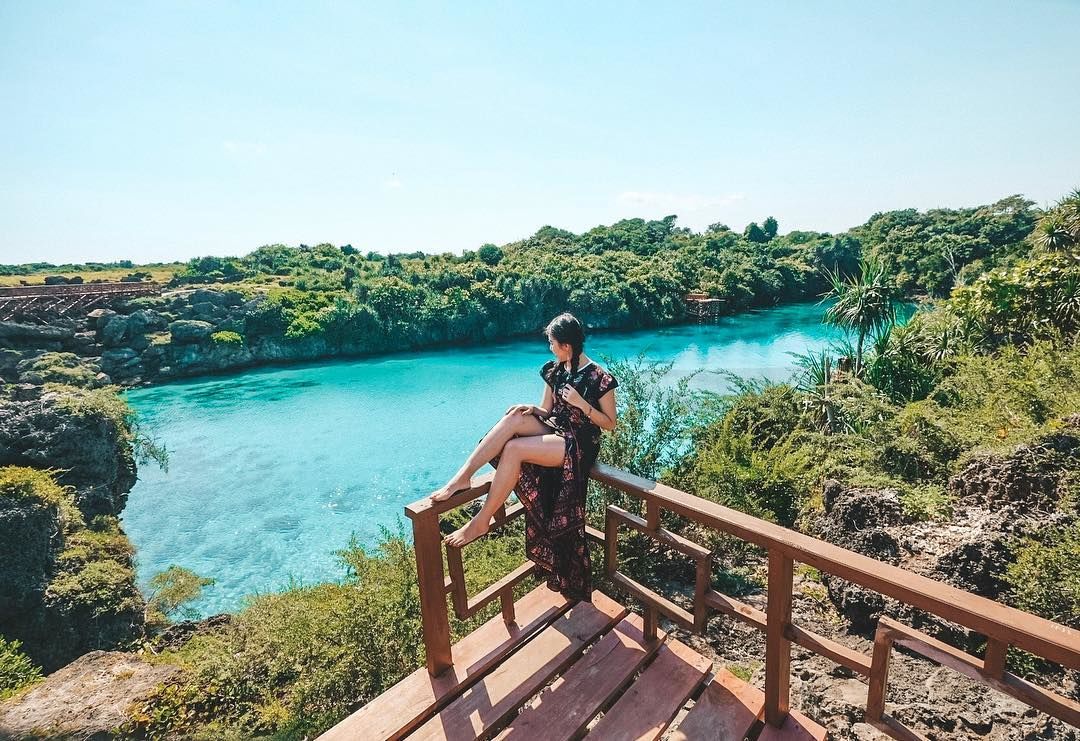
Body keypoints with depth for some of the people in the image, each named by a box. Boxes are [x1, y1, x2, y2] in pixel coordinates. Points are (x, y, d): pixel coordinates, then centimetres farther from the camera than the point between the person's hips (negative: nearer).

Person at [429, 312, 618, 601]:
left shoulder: (599, 378, -10)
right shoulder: (554, 370, 9)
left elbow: (610, 424, -4)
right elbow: (548, 411, 13)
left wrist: (582, 404, -18)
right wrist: (532, 409, -10)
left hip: (580, 445, -6)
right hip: (555, 431, 7)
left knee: (513, 449, -30)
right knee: (515, 418, -27)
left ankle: (481, 521, -18)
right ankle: (462, 477, -28)